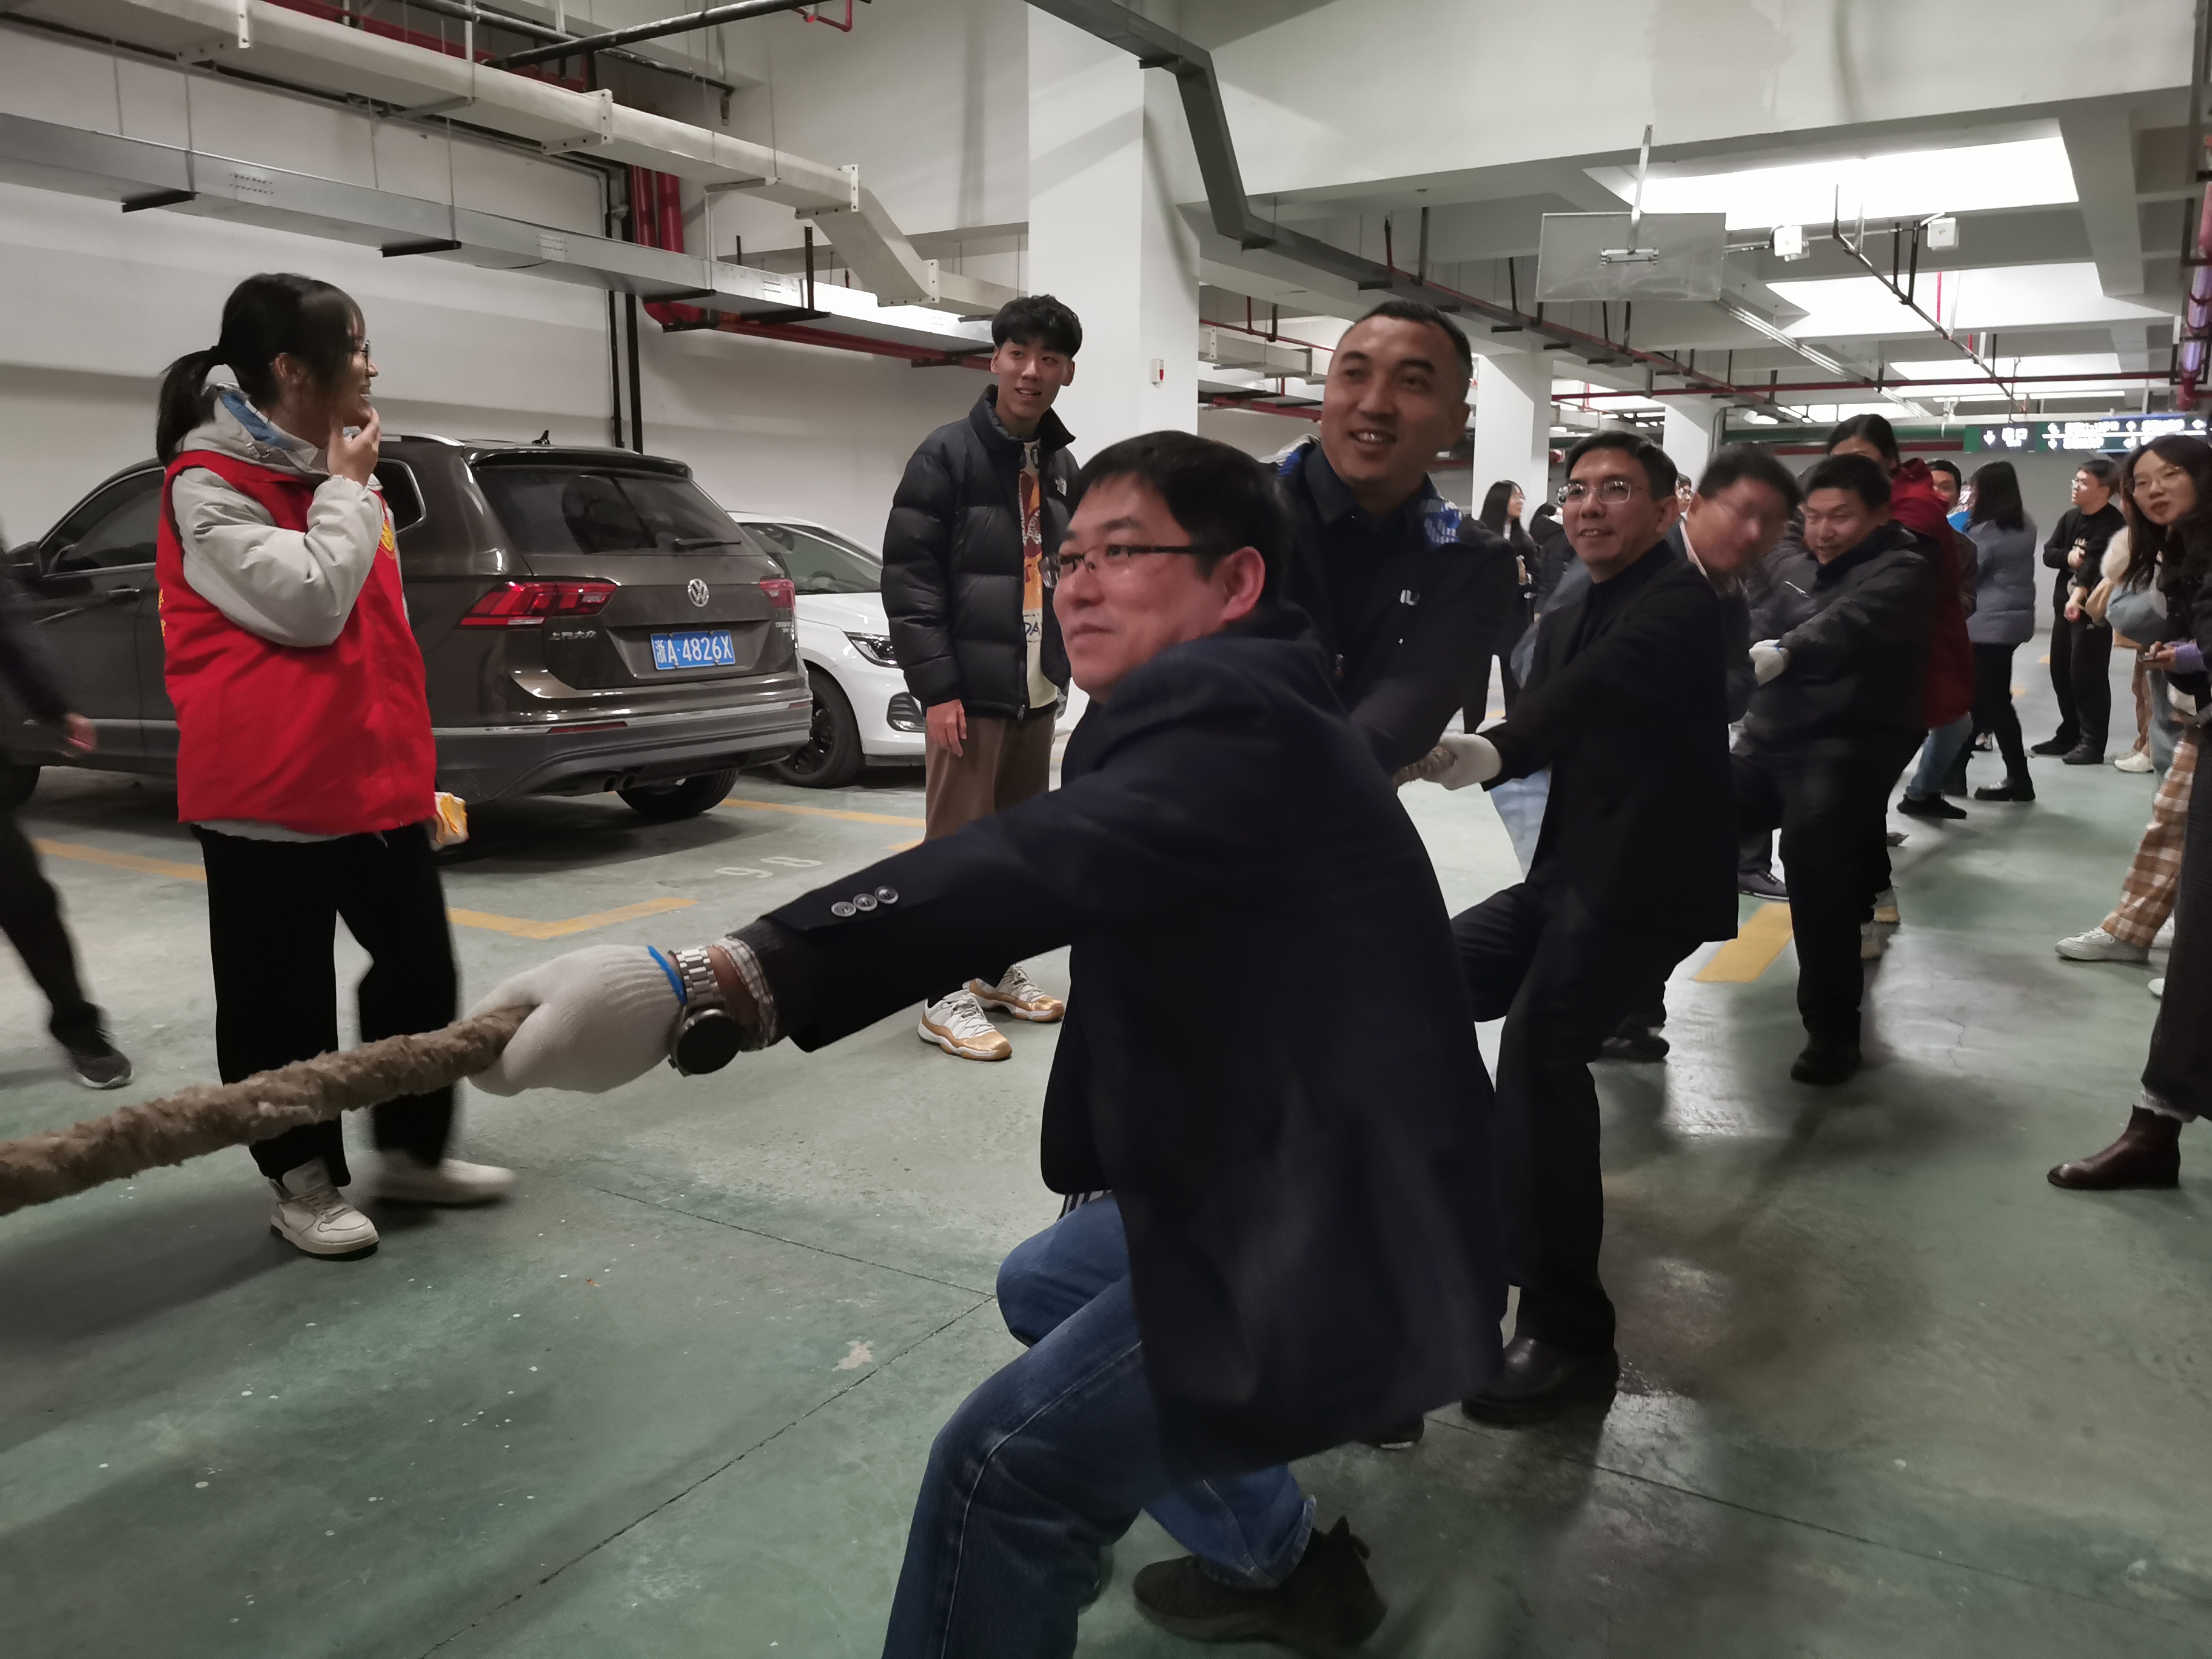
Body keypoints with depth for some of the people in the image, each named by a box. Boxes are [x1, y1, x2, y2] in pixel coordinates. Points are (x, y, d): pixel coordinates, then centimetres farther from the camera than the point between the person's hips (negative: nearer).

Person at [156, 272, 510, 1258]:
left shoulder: (331, 473, 15)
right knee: (281, 995, 4)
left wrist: (411, 761, 21)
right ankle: (303, 1182, 19)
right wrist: (347, 492, -9)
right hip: (269, 790, -8)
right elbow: (310, 604, -21)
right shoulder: (209, 486, -9)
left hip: (375, 776, 8)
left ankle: (413, 1152, 26)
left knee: (420, 966, 11)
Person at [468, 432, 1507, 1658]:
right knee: (1041, 1286, 26)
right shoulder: (1222, 711, 13)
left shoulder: (1231, 718, -23)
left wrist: (713, 981, -51)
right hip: (1281, 1194, 11)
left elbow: (1036, 867, -41)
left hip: (1348, 1251, -11)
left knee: (1007, 1468, -15)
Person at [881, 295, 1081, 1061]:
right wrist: (936, 686, -17)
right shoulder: (947, 455, -7)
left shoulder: (1062, 466, 13)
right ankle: (946, 997, 5)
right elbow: (907, 577, -12)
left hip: (1037, 689, 7)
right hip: (970, 689, -7)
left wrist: (1061, 665, 14)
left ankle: (998, 971, 27)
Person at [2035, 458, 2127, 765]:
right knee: (2061, 673, 14)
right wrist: (2068, 557, -14)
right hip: (2064, 606, 8)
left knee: (2088, 676, -7)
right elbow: (2048, 553, 8)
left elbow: (2096, 561, -27)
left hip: (2092, 610, -8)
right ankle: (2069, 735, 26)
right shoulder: (2070, 517, 10)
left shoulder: (2112, 523, -14)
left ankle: (2092, 744, -1)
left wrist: (2080, 593, -40)